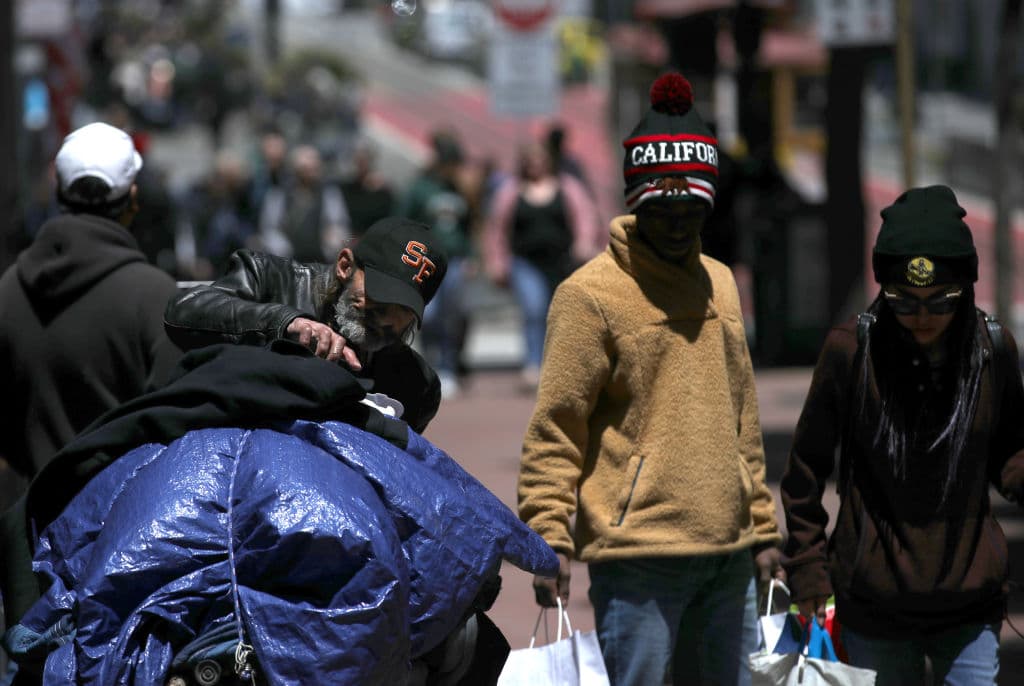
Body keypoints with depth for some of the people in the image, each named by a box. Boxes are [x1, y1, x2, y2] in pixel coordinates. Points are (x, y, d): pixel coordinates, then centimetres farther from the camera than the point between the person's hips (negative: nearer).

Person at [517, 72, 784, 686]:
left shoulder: (720, 284, 15)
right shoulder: (591, 294, -5)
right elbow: (555, 430, -7)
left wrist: (761, 528, 19)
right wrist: (549, 538, -15)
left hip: (728, 552, 7)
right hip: (637, 552, -7)